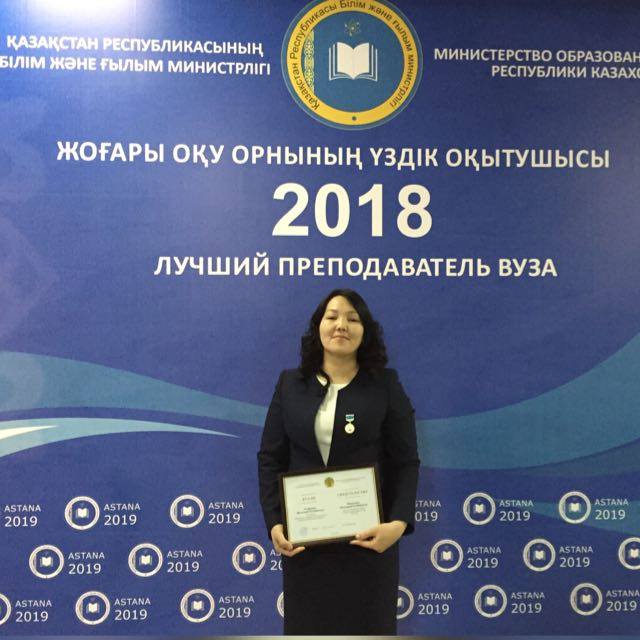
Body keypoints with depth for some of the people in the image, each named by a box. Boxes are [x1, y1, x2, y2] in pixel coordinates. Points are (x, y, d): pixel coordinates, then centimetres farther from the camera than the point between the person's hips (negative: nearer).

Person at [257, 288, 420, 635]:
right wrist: (274, 523, -8)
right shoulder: (290, 384, 4)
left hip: (367, 535, -1)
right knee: (307, 626, 11)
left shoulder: (385, 385, -1)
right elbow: (270, 458, 3)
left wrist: (399, 522, -17)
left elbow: (406, 462, -3)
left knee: (366, 626, 10)